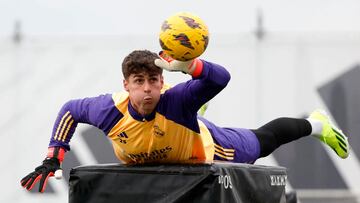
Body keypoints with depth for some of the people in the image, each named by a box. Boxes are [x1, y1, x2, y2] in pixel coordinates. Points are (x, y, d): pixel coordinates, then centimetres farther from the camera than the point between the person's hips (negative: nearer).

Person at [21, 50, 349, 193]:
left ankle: (315, 125, 48)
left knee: (262, 142, 21)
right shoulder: (110, 110, -39)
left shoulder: (175, 100, -47)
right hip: (144, 160, 4)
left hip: (204, 149, -4)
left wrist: (186, 66, -74)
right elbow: (70, 110, -20)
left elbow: (221, 78, -57)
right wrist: (52, 160, -25)